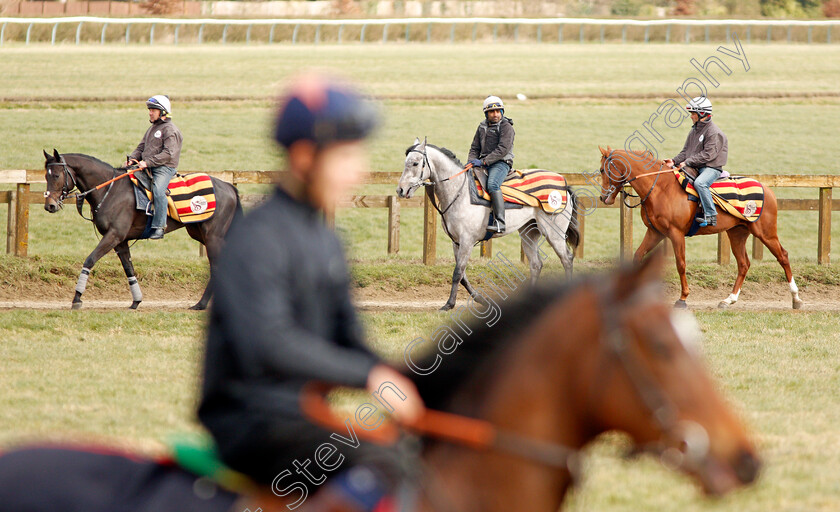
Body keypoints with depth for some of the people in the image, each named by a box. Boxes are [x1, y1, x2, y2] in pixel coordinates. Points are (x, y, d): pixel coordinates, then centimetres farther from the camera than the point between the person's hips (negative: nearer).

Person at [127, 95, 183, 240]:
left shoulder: (170, 130, -6)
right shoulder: (152, 128, 24)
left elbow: (168, 154, -16)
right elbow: (141, 148, 25)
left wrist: (148, 162, -23)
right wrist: (132, 159, 3)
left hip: (164, 168, -9)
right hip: (148, 168, 9)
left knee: (158, 190, -32)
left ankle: (159, 227, -33)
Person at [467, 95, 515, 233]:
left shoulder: (506, 127, -5)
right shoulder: (482, 127, 17)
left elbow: (503, 149, -16)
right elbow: (475, 148, 21)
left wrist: (484, 161, -21)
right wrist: (472, 161, -1)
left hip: (501, 163, -8)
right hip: (484, 164, 8)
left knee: (492, 184, -34)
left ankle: (500, 222, -40)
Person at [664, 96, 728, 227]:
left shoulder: (714, 132, -11)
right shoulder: (694, 131, 17)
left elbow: (708, 155, -19)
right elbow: (686, 151, 19)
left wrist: (687, 162, -22)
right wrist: (675, 161, 0)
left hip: (711, 168, -9)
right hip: (695, 168, 9)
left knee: (699, 183, -37)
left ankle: (710, 215, -34)